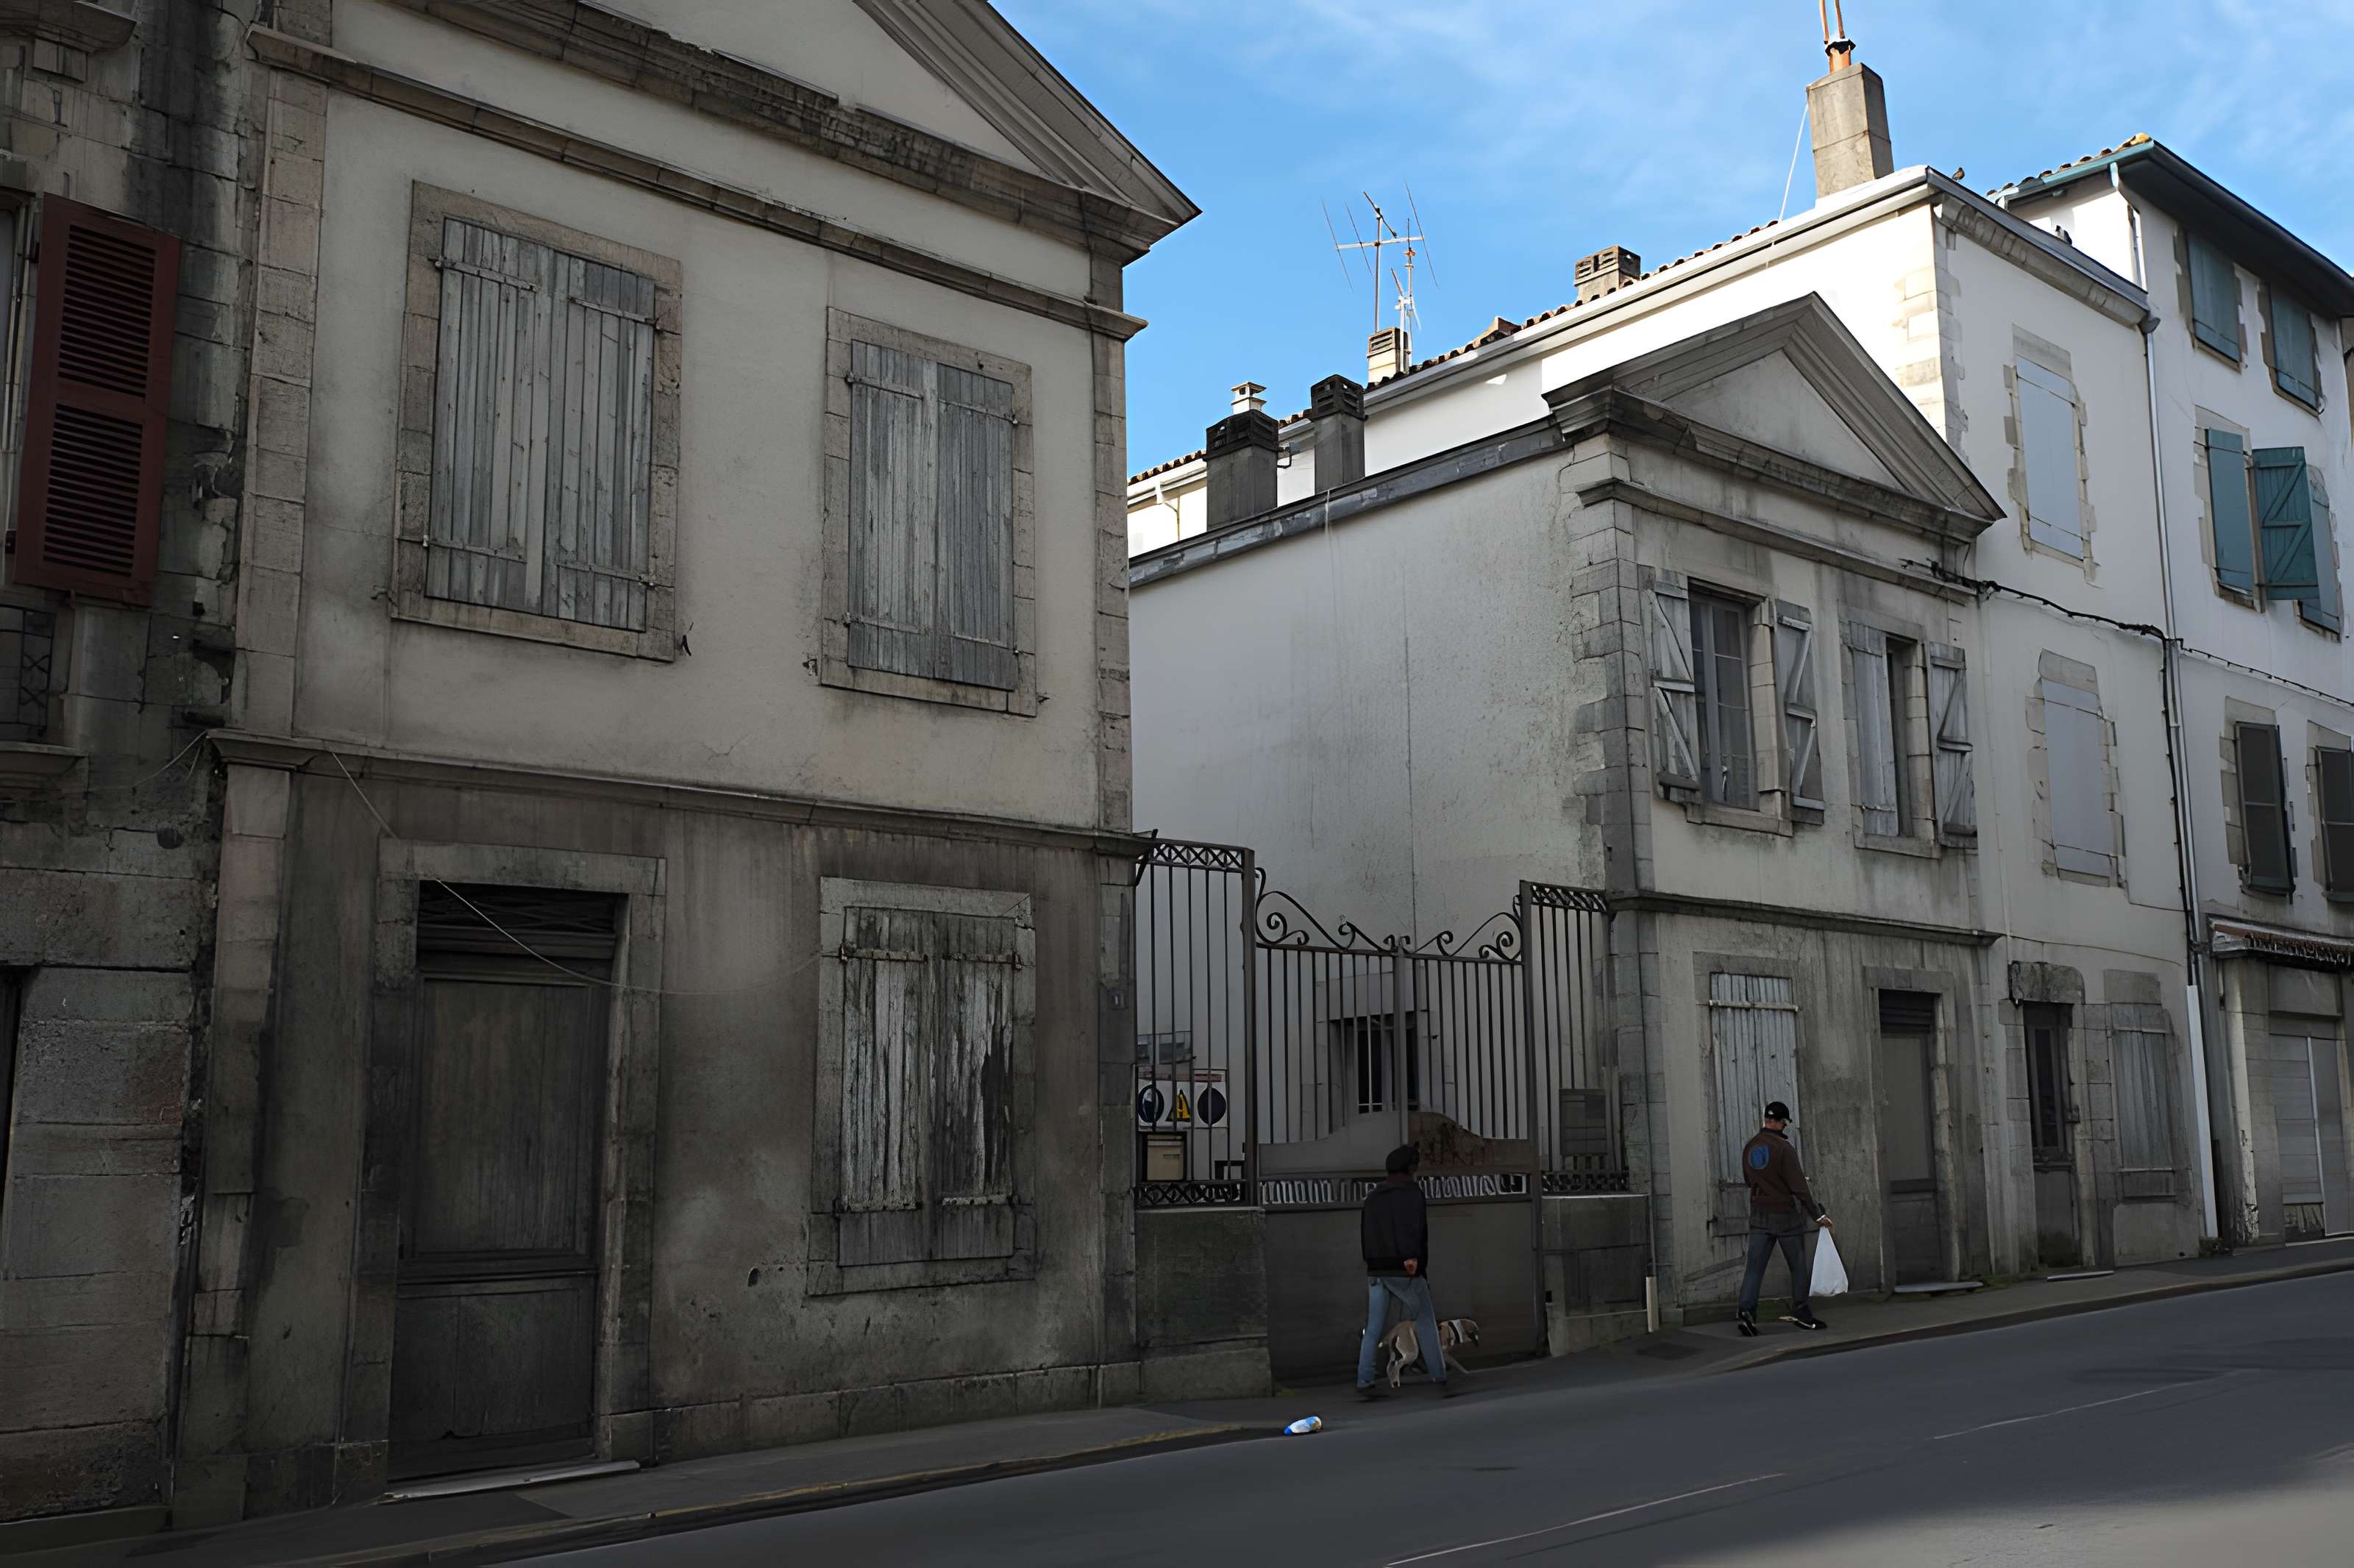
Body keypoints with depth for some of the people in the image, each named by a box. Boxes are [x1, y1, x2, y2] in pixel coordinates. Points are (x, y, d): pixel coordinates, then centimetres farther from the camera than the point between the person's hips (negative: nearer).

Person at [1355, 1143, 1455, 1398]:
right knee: (1426, 1325, 5)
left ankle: (1364, 1383, 0)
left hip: (1376, 1272, 6)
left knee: (1373, 1330, 6)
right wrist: (1411, 1256, -31)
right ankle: (1440, 1380, 4)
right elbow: (1412, 1226, -20)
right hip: (1405, 1272, -5)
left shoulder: (1372, 1197, 14)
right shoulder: (1410, 1192, -5)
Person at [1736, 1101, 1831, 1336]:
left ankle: (1746, 1312, -15)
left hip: (1758, 1214, 5)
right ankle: (1801, 1314, 16)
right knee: (1798, 1266, 10)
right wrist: (1818, 1215, -10)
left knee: (1755, 1267, 0)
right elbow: (1798, 1186, -16)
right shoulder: (1783, 1147, -14)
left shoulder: (1749, 1147, 6)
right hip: (1785, 1215, -5)